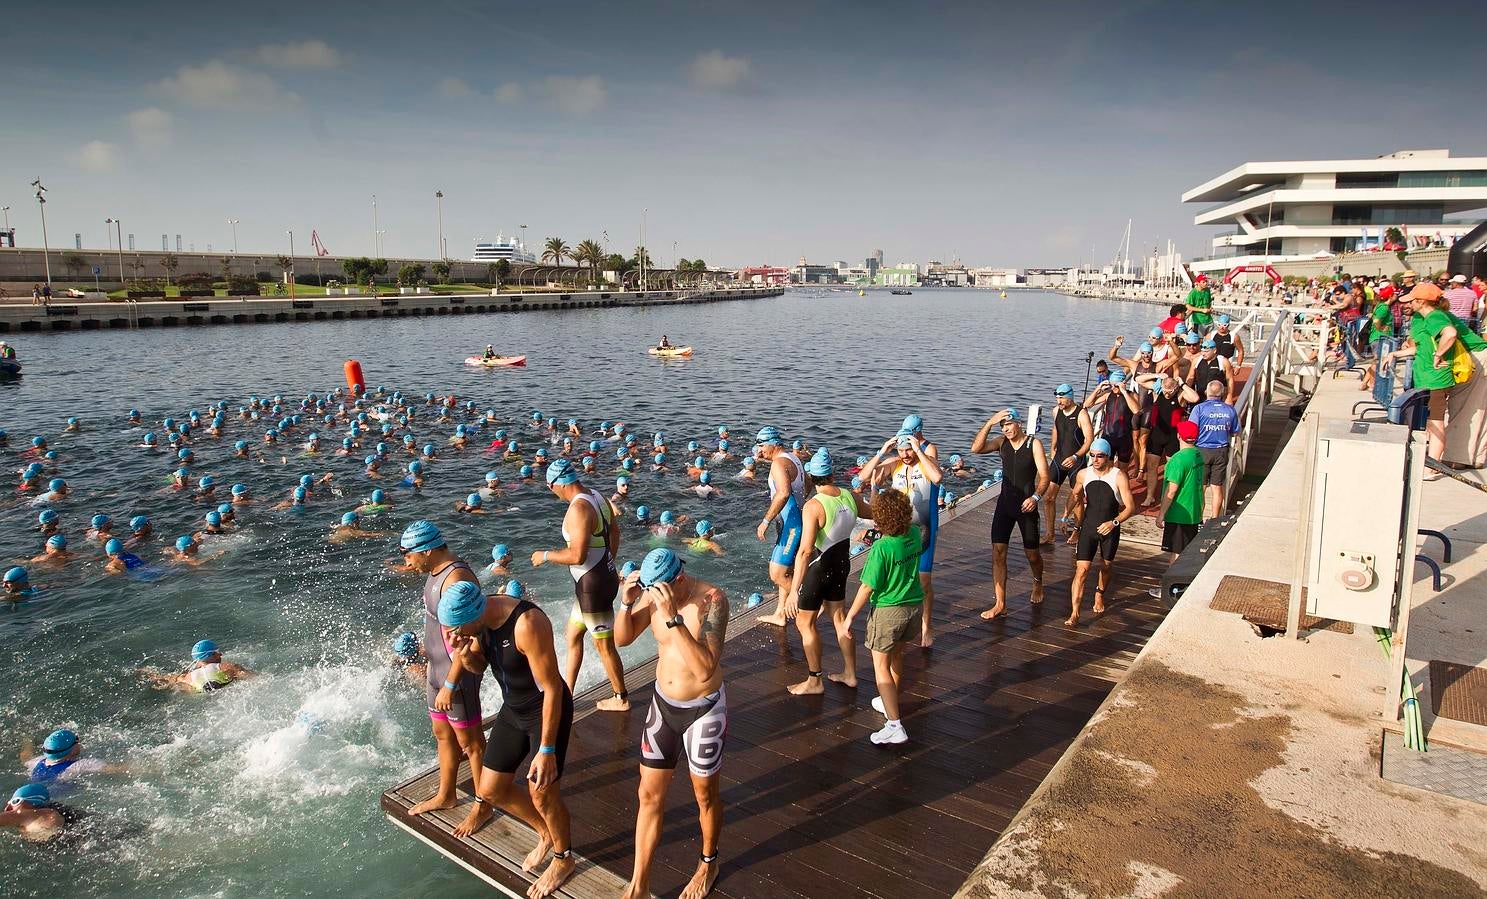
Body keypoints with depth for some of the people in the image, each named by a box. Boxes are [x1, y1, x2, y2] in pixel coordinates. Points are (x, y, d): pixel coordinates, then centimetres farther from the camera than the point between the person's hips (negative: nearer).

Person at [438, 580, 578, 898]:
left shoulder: (527, 623, -34)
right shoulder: (480, 617, -11)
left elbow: (552, 688, -27)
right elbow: (480, 666, 8)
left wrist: (546, 749, -23)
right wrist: (465, 656, -16)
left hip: (547, 710, -8)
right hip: (512, 710, 8)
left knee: (541, 793, 0)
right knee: (491, 789, 13)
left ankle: (563, 858, 28)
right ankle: (545, 832, 37)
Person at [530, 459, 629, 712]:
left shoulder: (578, 509, -25)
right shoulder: (598, 497, 4)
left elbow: (577, 555, -29)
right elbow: (614, 532, 17)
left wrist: (545, 555, -14)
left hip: (593, 585, -10)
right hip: (604, 575, 10)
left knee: (604, 645, 7)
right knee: (573, 635, 20)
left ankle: (621, 699, 23)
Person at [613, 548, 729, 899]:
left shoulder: (711, 600, -28)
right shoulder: (654, 593, -12)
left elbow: (705, 669, -36)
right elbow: (622, 638, -1)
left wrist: (673, 618, -44)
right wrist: (626, 602, -21)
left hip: (703, 709, -4)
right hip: (663, 703, 5)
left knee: (705, 795, 16)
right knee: (650, 795, 12)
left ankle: (709, 863, 43)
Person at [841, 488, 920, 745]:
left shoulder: (881, 548, -25)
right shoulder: (914, 535, -8)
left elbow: (867, 588, -19)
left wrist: (850, 616, -9)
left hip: (887, 610, -7)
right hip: (913, 605, 7)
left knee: (881, 666, 3)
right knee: (896, 655, 26)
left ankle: (895, 725, -1)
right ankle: (890, 702, 45)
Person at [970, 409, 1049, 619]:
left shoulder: (1034, 443, -8)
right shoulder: (1002, 442, 2)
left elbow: (1045, 476, -13)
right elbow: (976, 448, -13)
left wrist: (1036, 497, -29)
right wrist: (989, 423, -19)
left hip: (1026, 505, -3)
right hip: (1005, 503, 3)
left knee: (1031, 553, 9)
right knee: (998, 553, -4)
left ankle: (1038, 582, 44)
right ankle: (1000, 604, 0)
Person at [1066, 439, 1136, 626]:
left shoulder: (1119, 477, -15)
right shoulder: (1083, 475, -5)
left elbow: (1130, 507, -17)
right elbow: (1076, 496, 15)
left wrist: (1114, 522, -30)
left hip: (1110, 529, -1)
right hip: (1088, 528, 1)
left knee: (1105, 567, 19)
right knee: (1081, 570, -8)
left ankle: (1099, 596, 48)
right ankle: (1074, 614, -10)